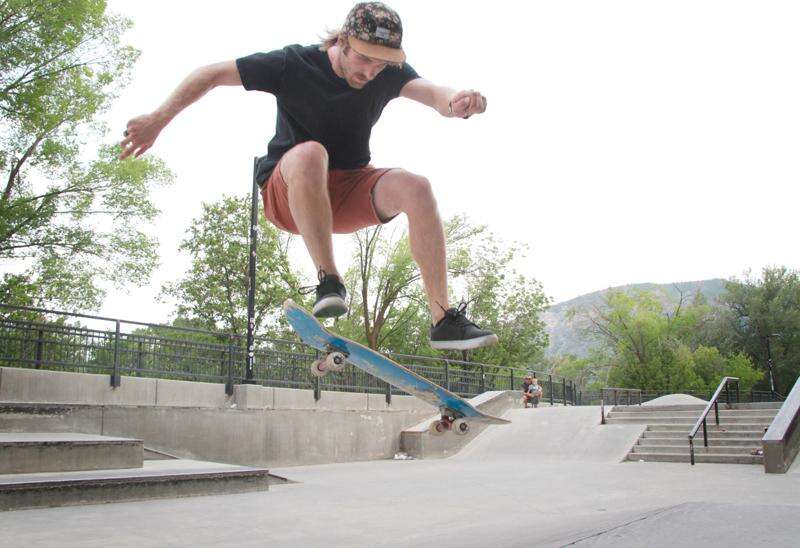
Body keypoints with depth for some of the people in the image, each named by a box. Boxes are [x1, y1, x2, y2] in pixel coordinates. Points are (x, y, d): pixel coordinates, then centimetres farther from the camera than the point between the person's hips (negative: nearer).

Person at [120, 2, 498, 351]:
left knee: (416, 188, -26)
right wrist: (158, 120, -11)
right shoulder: (294, 64, -13)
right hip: (288, 194, -3)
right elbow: (213, 74, -7)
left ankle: (443, 319, -23)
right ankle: (328, 281, -31)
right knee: (310, 153, -37)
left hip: (350, 191, 3)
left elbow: (429, 92, -25)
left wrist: (453, 102, -49)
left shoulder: (389, 72, -6)